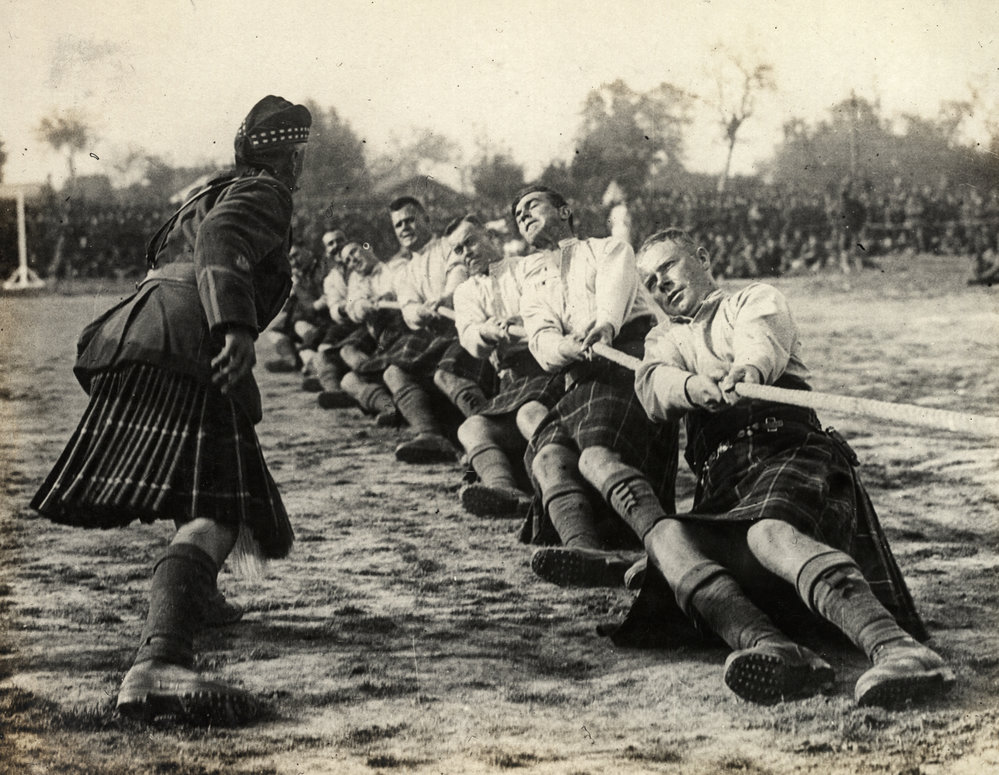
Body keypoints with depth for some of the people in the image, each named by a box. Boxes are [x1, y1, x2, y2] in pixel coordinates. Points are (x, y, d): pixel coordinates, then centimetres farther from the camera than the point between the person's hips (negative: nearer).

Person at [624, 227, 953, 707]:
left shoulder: (756, 300, 25)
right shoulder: (664, 340, 35)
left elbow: (763, 340, -2)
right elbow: (653, 389, 9)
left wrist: (748, 369, -29)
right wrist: (694, 385, -18)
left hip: (788, 448, -3)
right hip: (720, 484, 3)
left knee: (769, 531, -39)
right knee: (664, 536, -32)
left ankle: (897, 648, -60)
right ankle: (771, 649, -55)